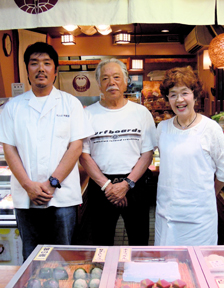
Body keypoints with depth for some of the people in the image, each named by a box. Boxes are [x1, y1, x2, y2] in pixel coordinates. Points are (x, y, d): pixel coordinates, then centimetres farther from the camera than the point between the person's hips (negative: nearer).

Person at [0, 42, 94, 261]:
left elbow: (76, 146, -3)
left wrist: (53, 182, -11)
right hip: (25, 197, 2)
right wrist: (28, 185, -9)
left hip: (62, 196, -1)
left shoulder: (70, 103, 5)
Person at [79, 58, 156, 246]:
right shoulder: (88, 114, 2)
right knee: (102, 244, 12)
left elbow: (147, 154, 0)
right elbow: (83, 155, -2)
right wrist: (106, 185, -10)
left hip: (136, 185, 1)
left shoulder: (141, 112, 3)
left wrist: (127, 184, -11)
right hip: (100, 187, 0)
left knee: (139, 243, 11)